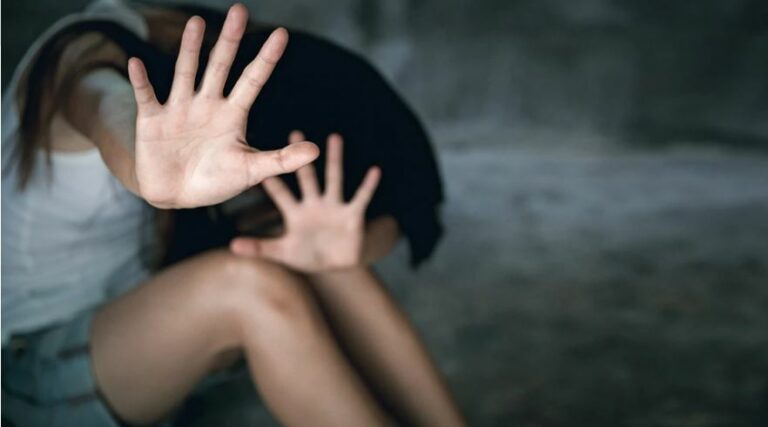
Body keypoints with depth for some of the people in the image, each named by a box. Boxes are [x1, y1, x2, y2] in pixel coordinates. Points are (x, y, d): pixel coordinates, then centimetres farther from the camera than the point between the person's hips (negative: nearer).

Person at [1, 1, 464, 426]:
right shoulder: (85, 56, -20)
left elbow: (391, 201, -10)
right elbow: (108, 111, -45)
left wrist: (351, 247, -32)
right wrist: (153, 173, -68)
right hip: (39, 370, -6)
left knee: (326, 271, -18)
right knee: (249, 282, -31)